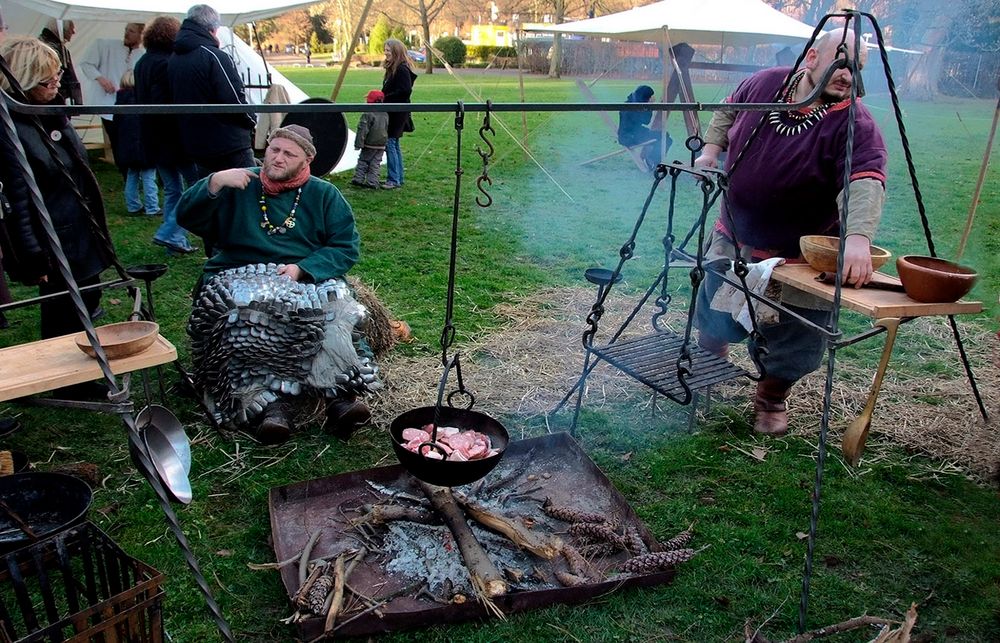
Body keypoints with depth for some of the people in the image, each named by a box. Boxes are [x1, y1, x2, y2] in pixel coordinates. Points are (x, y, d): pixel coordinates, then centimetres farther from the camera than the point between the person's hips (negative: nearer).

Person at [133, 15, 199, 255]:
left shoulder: (142, 63, 13)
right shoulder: (167, 64, -16)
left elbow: (140, 101, 18)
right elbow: (166, 106, -22)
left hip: (153, 139, 9)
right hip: (174, 137, -9)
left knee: (172, 189, 15)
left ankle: (176, 241, 17)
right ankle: (169, 233, -5)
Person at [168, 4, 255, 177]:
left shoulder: (173, 60, 10)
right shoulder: (214, 56, -16)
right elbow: (235, 100, -18)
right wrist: (251, 121, -1)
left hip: (194, 145, 8)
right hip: (229, 146, -8)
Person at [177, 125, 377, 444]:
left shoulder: (325, 195, 13)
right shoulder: (238, 187, 15)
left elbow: (347, 247, 2)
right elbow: (186, 218, 7)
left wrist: (302, 269, -13)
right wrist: (214, 182, -11)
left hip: (309, 279, 0)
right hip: (240, 281, 1)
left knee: (336, 309, -34)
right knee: (239, 318, -35)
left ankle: (342, 393, -37)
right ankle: (266, 402, -39)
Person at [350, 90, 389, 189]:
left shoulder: (368, 115, -16)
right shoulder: (385, 115, 5)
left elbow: (362, 130, -17)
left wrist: (358, 144, -14)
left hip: (369, 145, -5)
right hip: (381, 145, 5)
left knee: (363, 161, 8)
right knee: (375, 164, 8)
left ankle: (358, 178, 6)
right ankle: (372, 182, 5)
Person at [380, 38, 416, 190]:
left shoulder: (402, 69, -15)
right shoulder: (392, 67, 15)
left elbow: (405, 91, -22)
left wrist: (386, 98, -17)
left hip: (397, 113, -10)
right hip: (391, 111, 10)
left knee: (390, 143, -11)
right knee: (394, 144, 13)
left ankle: (394, 180, -7)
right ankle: (398, 178, 20)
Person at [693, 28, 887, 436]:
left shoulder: (856, 125, -23)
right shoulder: (764, 84, -8)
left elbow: (865, 182, -38)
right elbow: (728, 113, 13)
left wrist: (858, 236, -56)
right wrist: (711, 148, -2)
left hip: (800, 258, -3)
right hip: (733, 241, 4)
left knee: (792, 348, 6)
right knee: (714, 320, 19)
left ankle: (772, 400, 33)